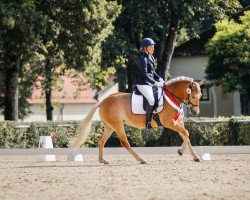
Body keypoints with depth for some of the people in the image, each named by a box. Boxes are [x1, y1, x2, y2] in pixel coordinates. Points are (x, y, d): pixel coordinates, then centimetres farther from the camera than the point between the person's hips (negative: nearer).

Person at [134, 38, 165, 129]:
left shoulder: (151, 57, 14)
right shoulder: (143, 59, -15)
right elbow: (145, 75, -19)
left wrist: (159, 79, 6)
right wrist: (155, 83, -21)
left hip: (150, 83, 10)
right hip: (143, 84, -10)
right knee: (152, 100, -28)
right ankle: (148, 121, -19)